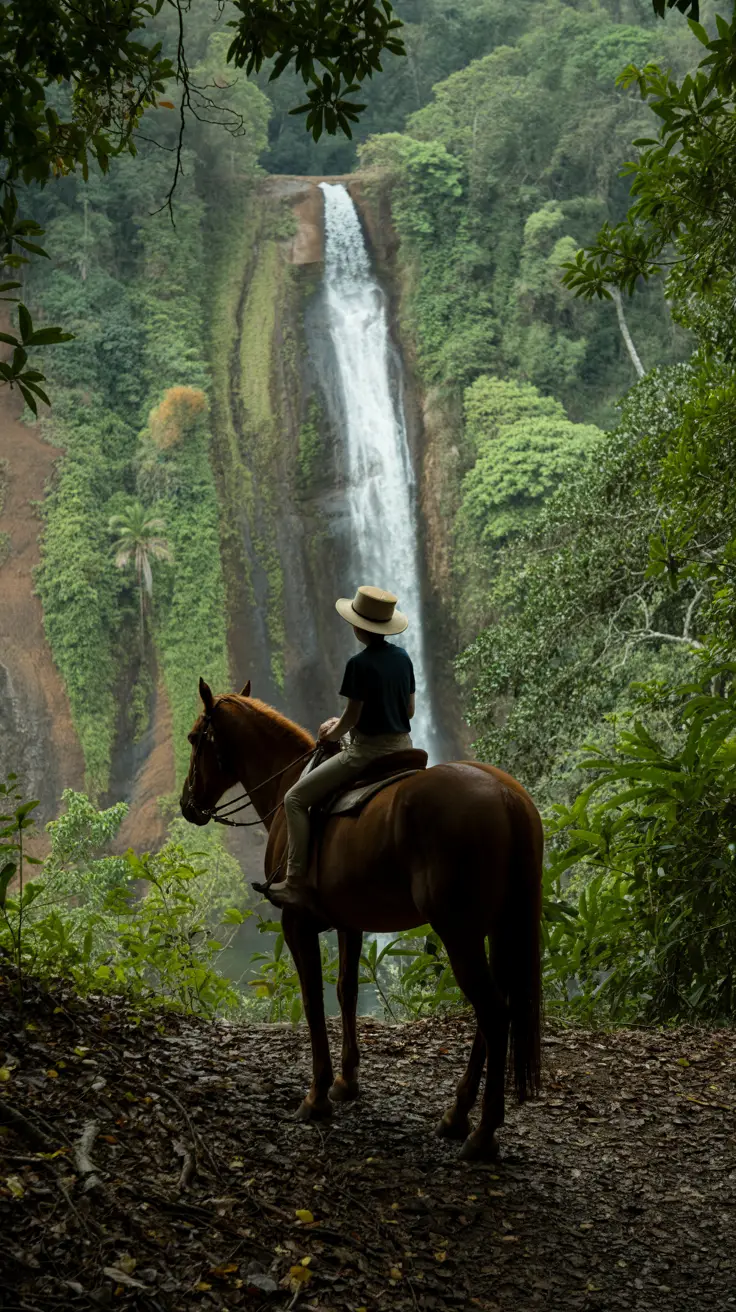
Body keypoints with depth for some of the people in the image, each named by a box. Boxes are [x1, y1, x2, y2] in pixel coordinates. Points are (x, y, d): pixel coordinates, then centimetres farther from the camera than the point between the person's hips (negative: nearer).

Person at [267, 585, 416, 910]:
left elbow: (352, 717, -15)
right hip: (402, 747, 8)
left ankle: (296, 885, -7)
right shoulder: (403, 658, 6)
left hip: (368, 750, -8)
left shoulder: (360, 664, -17)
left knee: (296, 798, -1)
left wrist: (332, 733, 8)